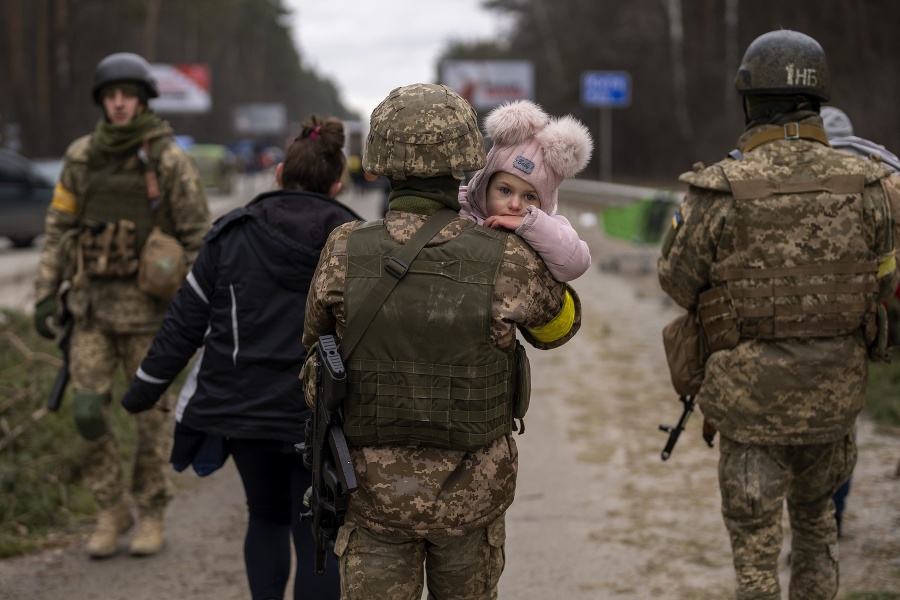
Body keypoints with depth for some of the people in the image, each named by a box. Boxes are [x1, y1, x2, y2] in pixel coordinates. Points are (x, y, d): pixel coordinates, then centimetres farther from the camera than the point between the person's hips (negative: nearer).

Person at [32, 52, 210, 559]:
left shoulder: (170, 160, -9)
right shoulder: (82, 157, 3)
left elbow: (198, 237, -7)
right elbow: (60, 229, 7)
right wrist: (46, 294, 0)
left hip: (147, 304, -3)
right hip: (93, 304, 3)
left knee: (150, 412, 3)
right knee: (89, 410, -2)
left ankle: (152, 517, 17)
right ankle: (113, 512, 14)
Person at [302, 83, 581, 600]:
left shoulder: (343, 256, -14)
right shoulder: (508, 263, -17)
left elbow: (316, 341, 5)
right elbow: (559, 324, 5)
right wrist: (536, 229, 14)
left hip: (375, 490, 0)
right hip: (472, 494, 0)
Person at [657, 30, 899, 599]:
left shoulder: (721, 190, -17)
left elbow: (678, 280, -4)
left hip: (751, 394, -3)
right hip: (835, 388, 3)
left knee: (755, 534, 10)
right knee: (814, 515, 25)